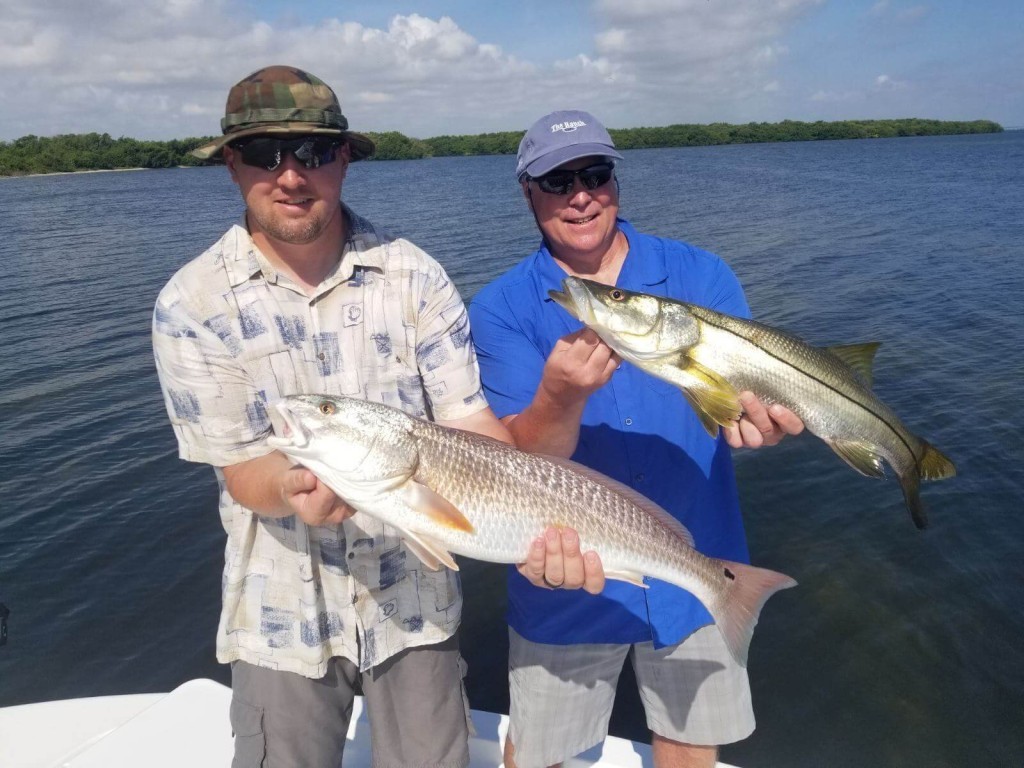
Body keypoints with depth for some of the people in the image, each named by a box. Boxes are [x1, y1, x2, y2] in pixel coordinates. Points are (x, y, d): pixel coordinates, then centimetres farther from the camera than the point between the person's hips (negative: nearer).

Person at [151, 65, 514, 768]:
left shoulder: (414, 277, -9)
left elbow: (474, 424, -12)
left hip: (415, 602, 1)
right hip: (282, 617, 0)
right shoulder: (190, 306, -10)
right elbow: (241, 471, -11)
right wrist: (295, 492, -34)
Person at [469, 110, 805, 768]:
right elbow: (522, 461, -17)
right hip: (566, 574, -1)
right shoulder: (501, 310, -9)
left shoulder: (700, 276, -4)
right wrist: (561, 396, -39)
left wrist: (761, 419, -33)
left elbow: (752, 391, -9)